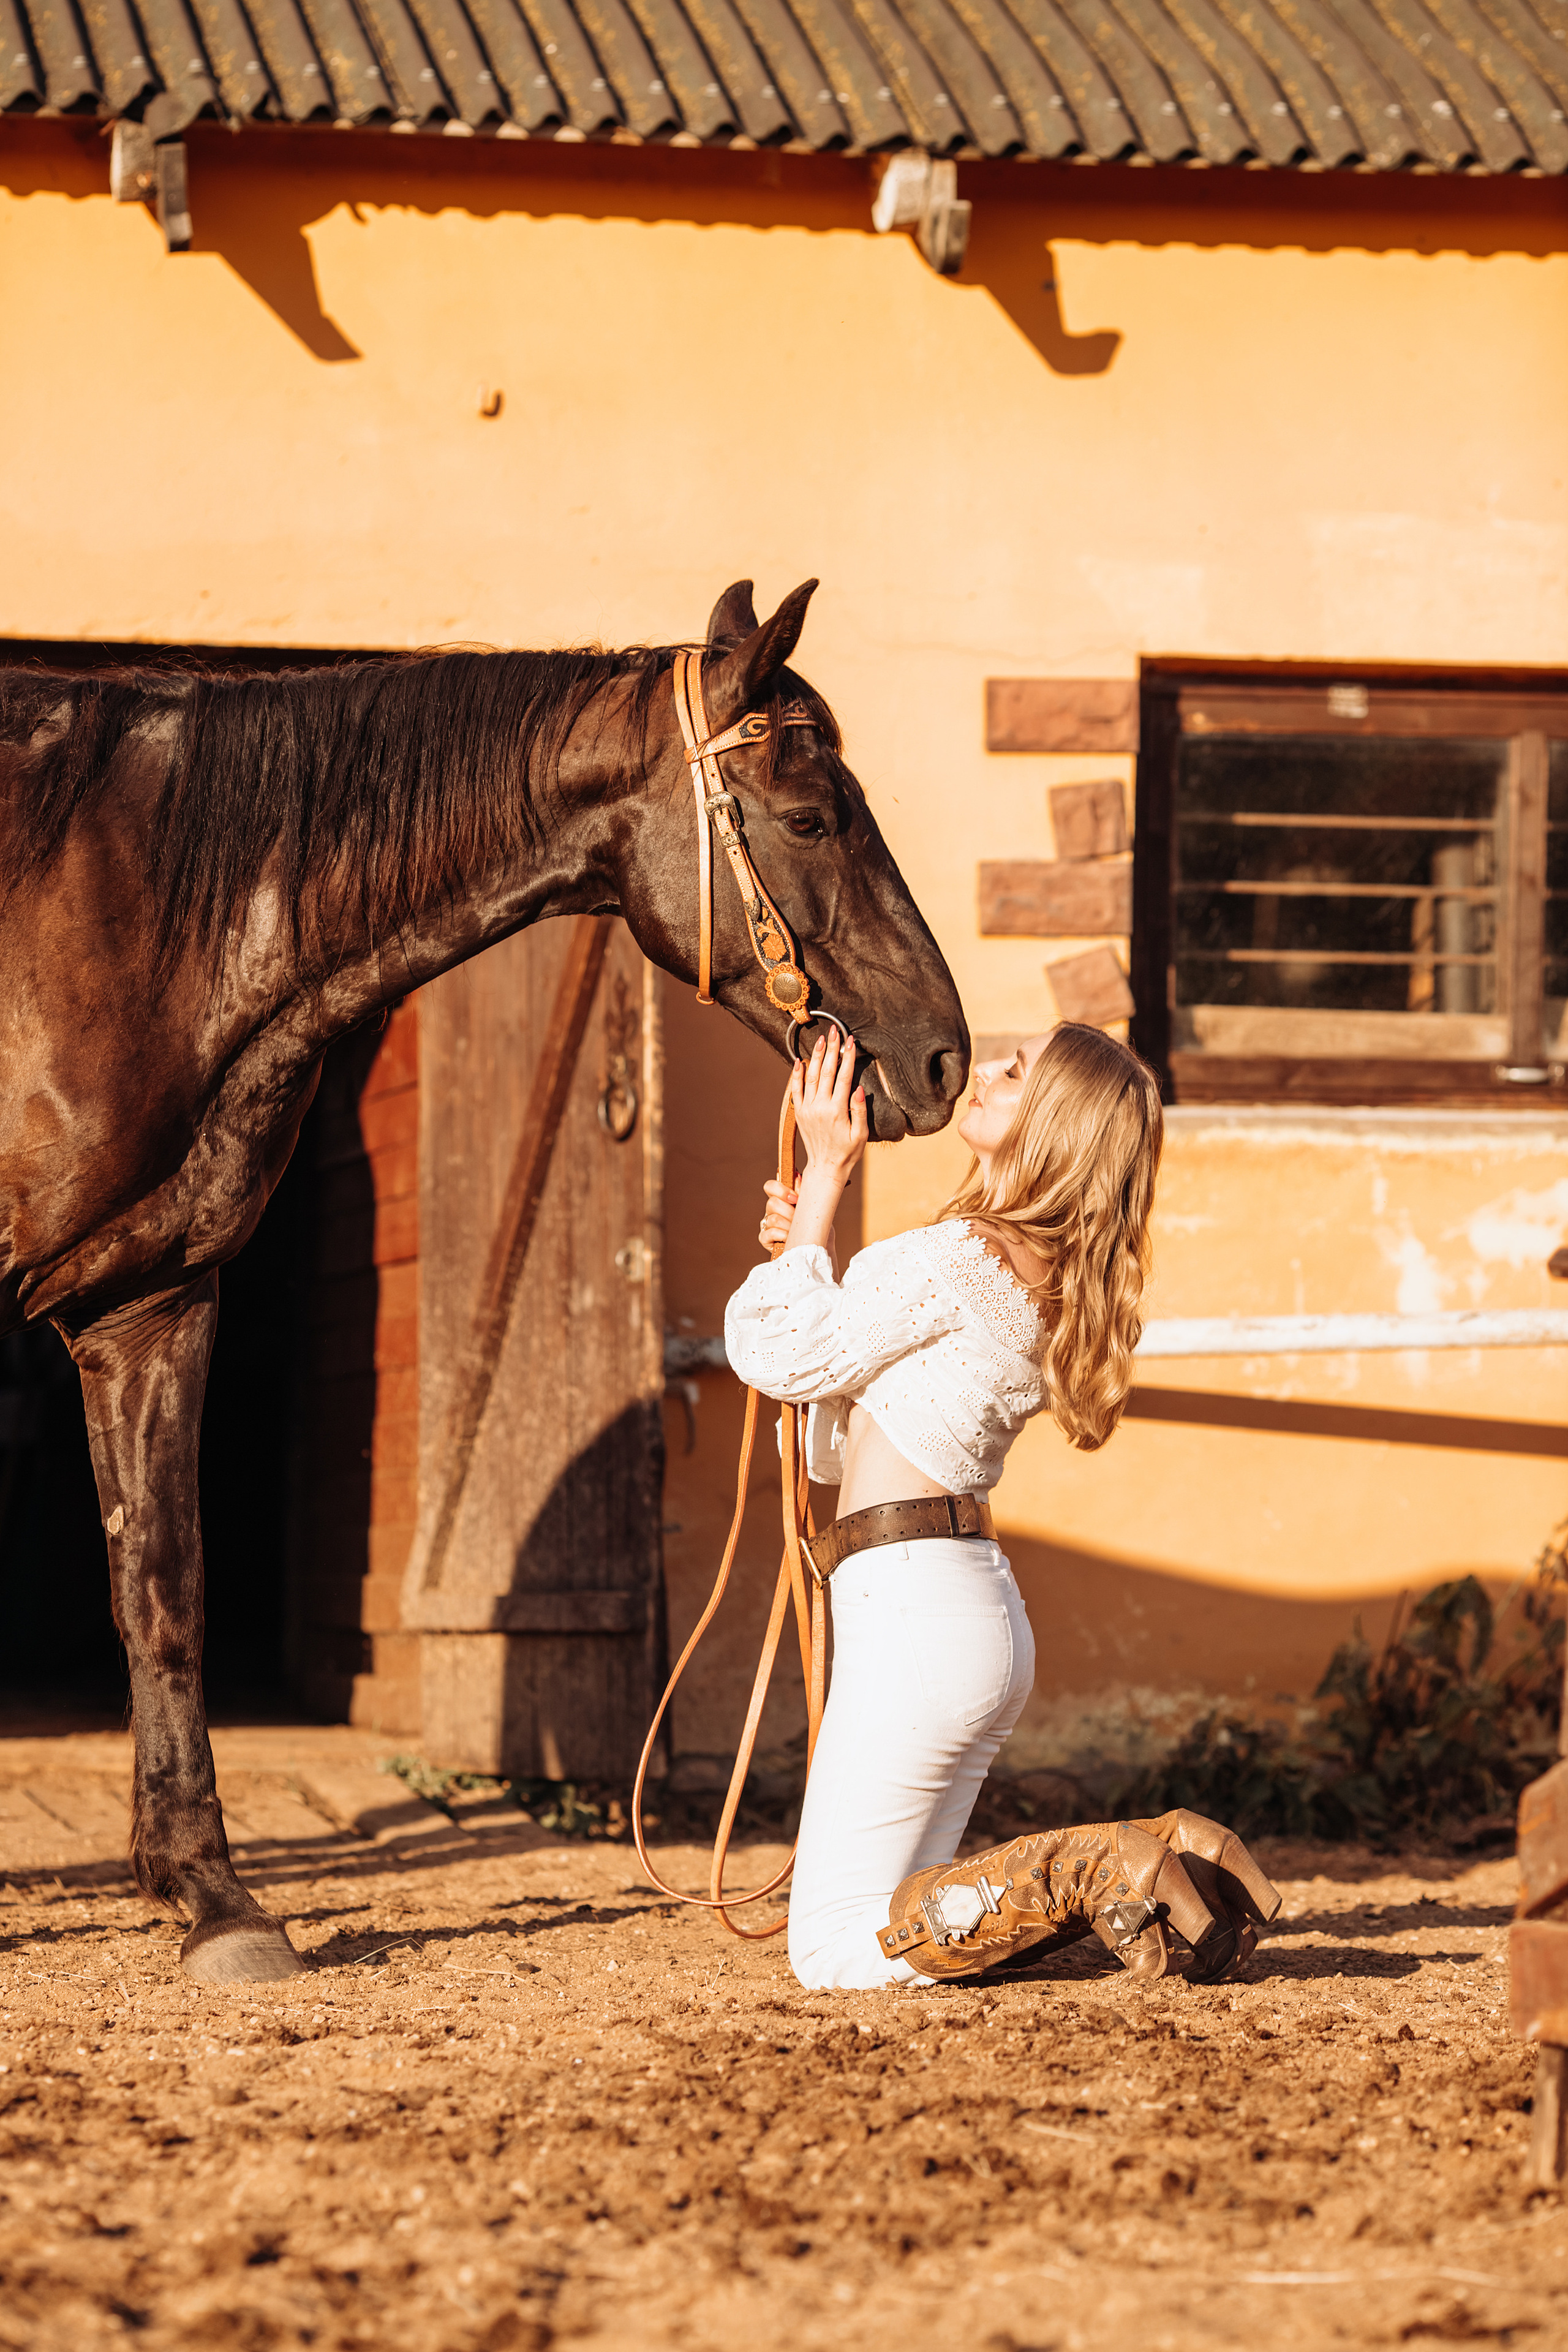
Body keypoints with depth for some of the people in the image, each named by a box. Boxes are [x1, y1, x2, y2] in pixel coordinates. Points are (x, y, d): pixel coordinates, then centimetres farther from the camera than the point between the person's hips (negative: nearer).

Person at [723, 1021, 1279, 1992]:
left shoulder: (954, 1259, -14)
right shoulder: (1034, 1284, 17)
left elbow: (778, 1356, -7)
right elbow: (838, 1446, 21)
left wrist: (825, 1177, -1)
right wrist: (811, 1246, 14)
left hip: (913, 1610, -10)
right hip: (986, 1618, 10)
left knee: (838, 1950, -6)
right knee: (896, 1916, 15)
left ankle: (1088, 1874, -13)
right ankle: (1150, 1860, 5)